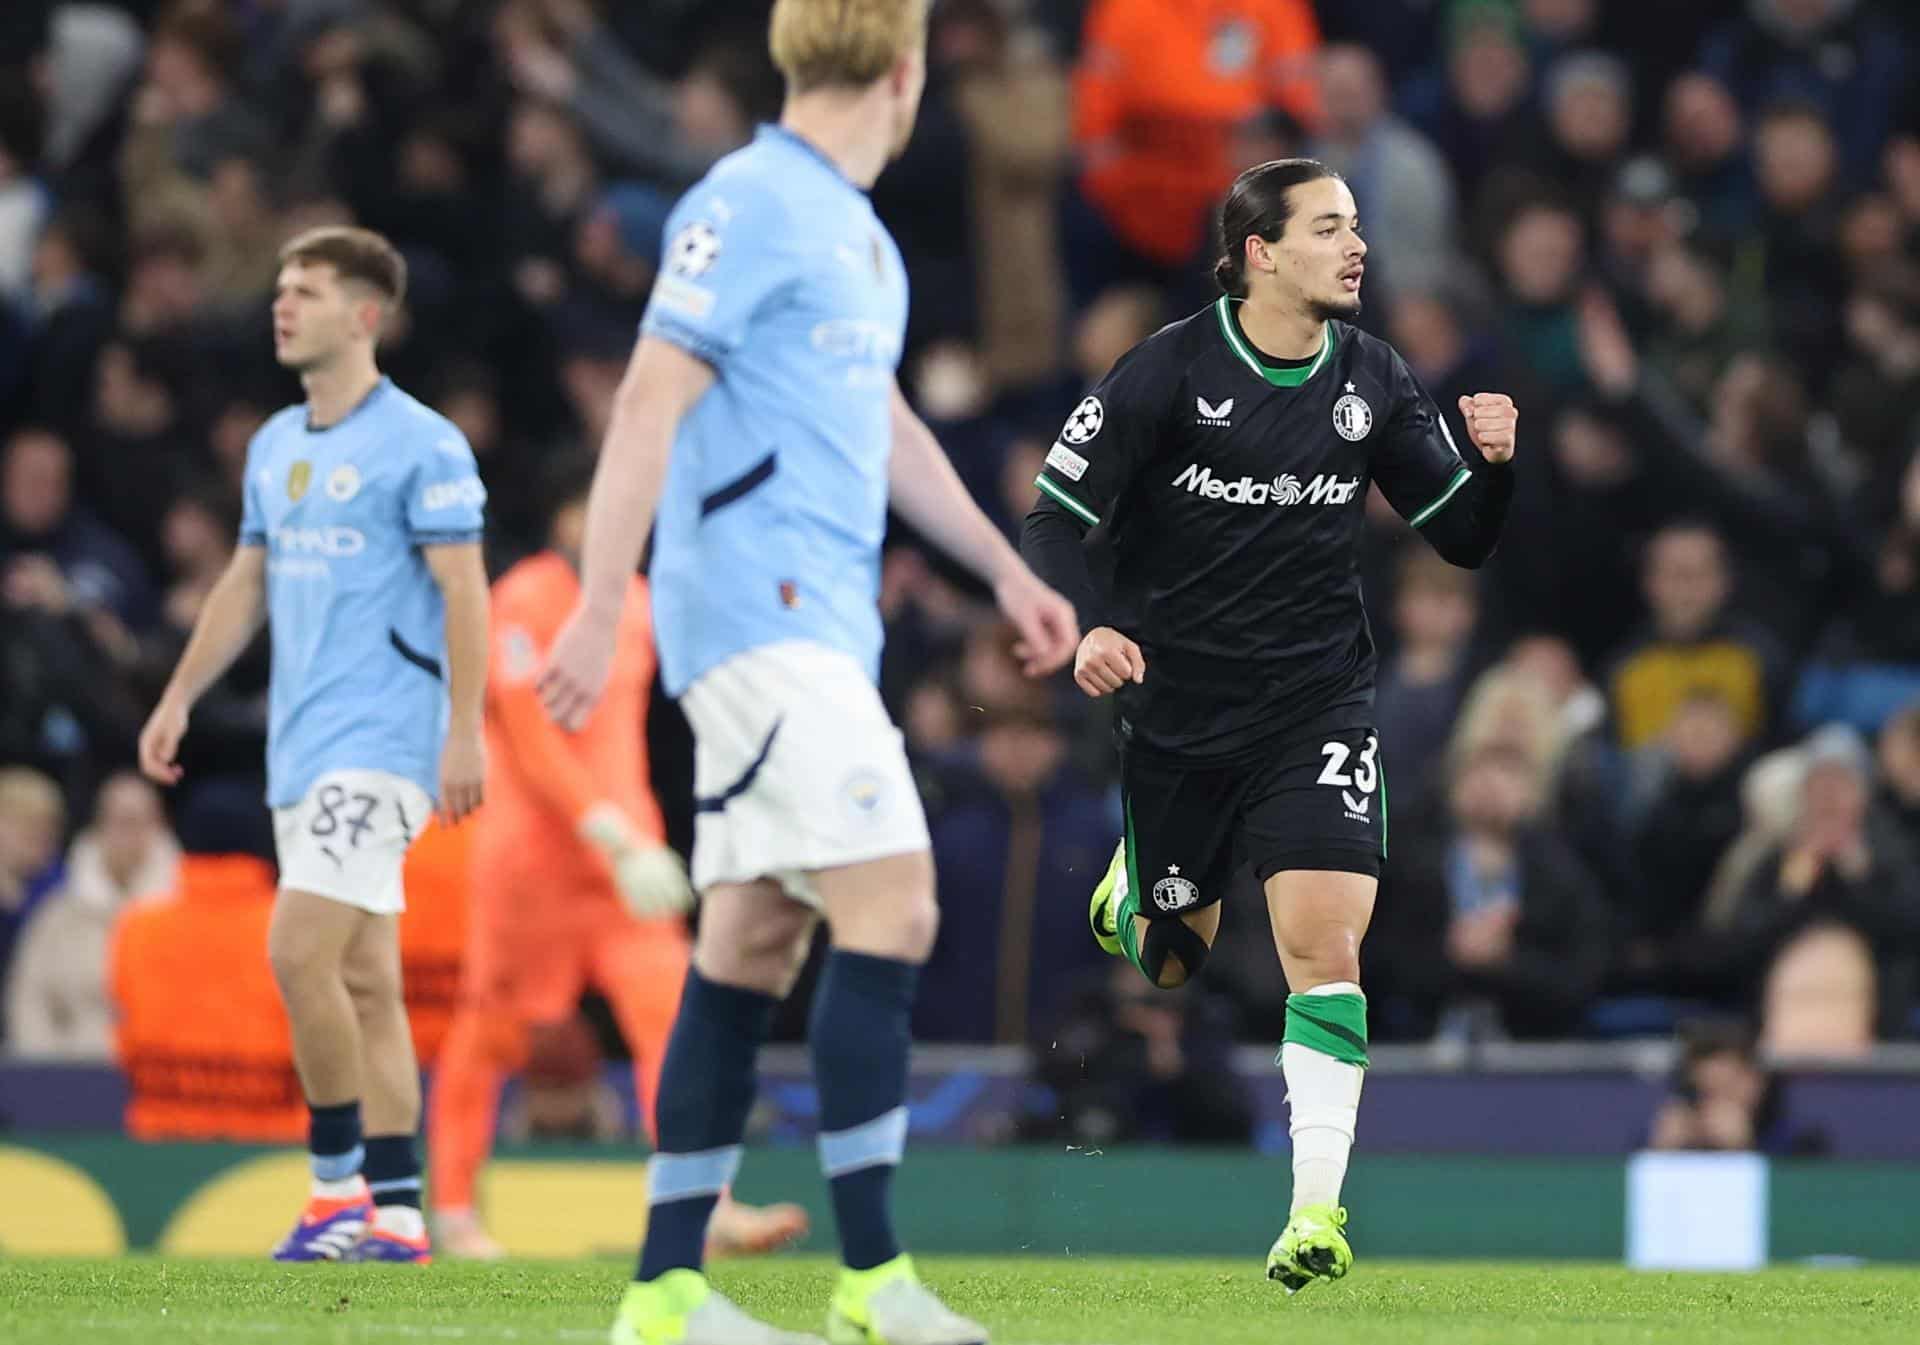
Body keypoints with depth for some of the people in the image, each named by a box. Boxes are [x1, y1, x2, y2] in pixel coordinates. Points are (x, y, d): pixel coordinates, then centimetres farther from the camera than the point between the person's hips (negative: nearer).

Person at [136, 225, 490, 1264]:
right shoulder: (275, 447, 15)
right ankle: (397, 1212, 8)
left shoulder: (420, 445, -8)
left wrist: (464, 735, -17)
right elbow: (247, 583, 23)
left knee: (300, 949, -17)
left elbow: (463, 593, -11)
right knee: (362, 977, 7)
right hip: (301, 745, 8)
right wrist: (179, 698, 18)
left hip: (378, 741, -8)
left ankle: (340, 1179, -8)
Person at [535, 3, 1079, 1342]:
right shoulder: (746, 207, -10)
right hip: (760, 615, -10)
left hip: (815, 629, 10)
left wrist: (1007, 569, 30)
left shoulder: (855, 232, 19)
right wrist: (601, 611, -20)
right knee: (891, 905, -14)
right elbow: (651, 403, -15)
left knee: (754, 944, 6)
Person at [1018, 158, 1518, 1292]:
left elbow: (1464, 539, 6)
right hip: (1178, 704, -1)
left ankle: (1317, 1211, -14)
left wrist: (1494, 465, -15)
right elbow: (1056, 520, -9)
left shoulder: (1374, 381, 0)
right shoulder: (1169, 371, -10)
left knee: (1325, 945, -17)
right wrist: (1090, 626, -27)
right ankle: (1127, 889, 52)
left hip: (1318, 703, 1)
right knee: (1172, 960, 14)